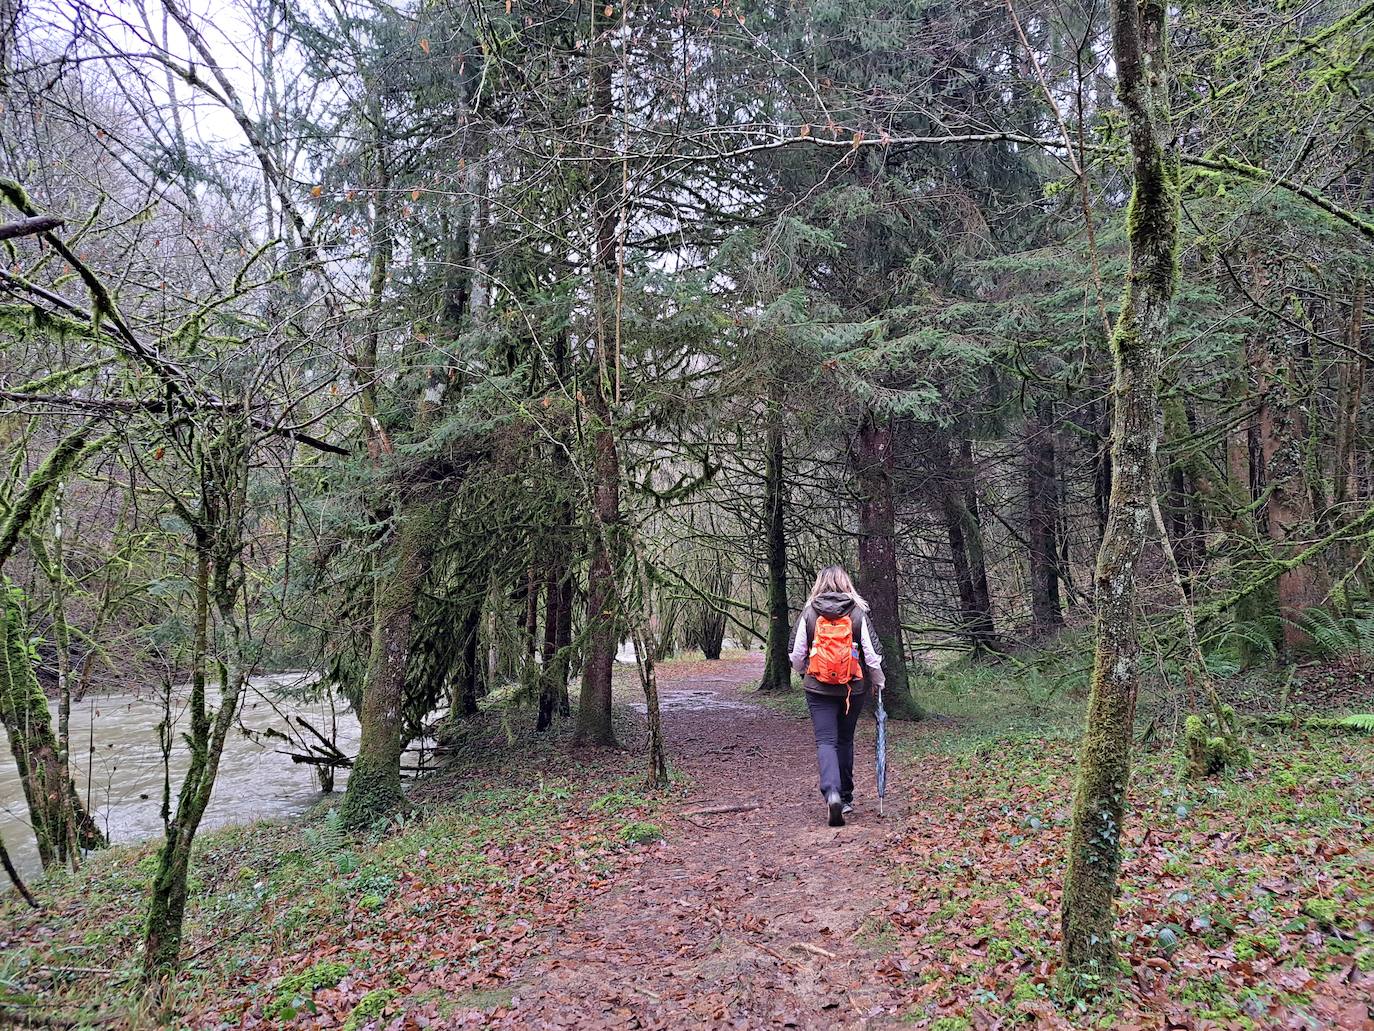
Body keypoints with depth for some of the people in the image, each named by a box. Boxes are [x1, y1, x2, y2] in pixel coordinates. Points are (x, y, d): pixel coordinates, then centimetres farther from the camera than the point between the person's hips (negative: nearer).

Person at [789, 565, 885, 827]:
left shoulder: (809, 613, -5)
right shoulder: (858, 613, -5)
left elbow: (796, 655, 0)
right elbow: (872, 653, -4)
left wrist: (804, 673, 21)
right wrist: (878, 681, 12)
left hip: (818, 689, -1)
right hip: (853, 688, 2)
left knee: (825, 741, -1)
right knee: (845, 740, 17)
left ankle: (832, 793, -23)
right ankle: (846, 797, 26)